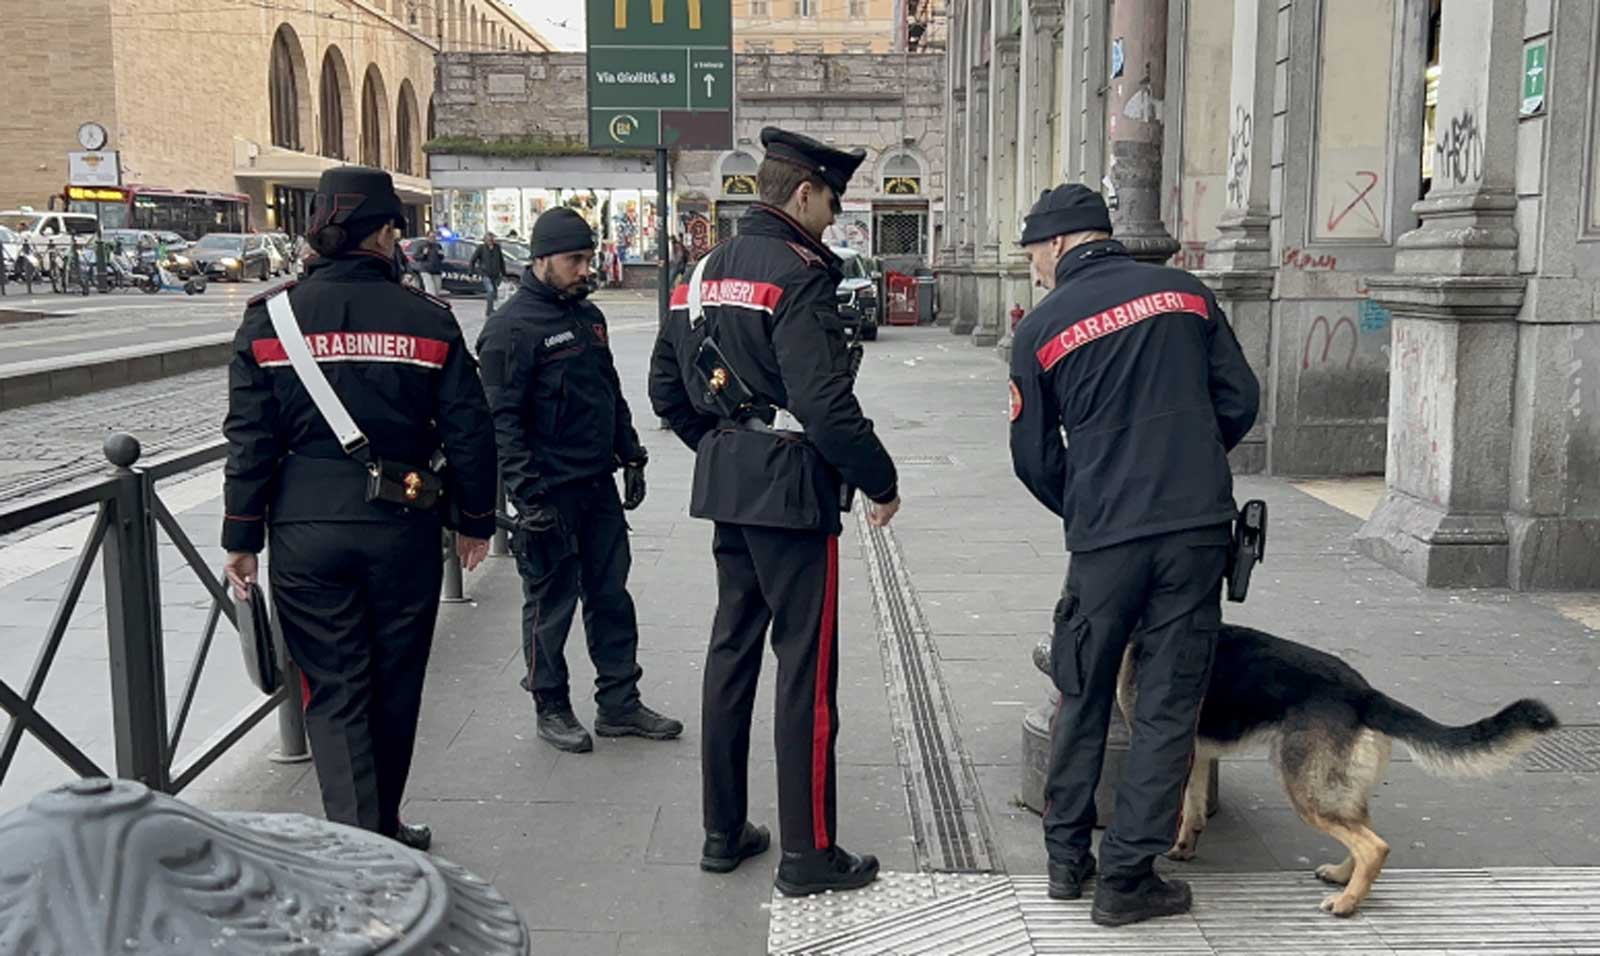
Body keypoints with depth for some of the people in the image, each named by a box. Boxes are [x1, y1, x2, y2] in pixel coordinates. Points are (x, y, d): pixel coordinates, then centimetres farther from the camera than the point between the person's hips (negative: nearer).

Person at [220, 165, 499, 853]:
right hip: (402, 528, 0)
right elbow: (468, 430, -1)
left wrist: (241, 537, 6)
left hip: (304, 527, 0)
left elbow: (250, 438, -2)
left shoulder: (270, 318, -2)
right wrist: (475, 519, 11)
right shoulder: (427, 319, -4)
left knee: (333, 690, 7)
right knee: (394, 686, 15)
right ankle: (383, 829, 30)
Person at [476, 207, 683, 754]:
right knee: (551, 602, 4)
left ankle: (619, 704, 21)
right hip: (551, 492, -8)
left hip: (598, 484, 8)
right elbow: (503, 420, -16)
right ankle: (551, 708, 18)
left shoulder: (588, 315, 13)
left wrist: (631, 457, 18)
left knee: (611, 595, 12)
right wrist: (528, 494, -20)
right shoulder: (512, 328, -12)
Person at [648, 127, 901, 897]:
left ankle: (723, 831, 25)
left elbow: (667, 387, 16)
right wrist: (881, 482, -11)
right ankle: (807, 853, 7)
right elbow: (826, 405, -22)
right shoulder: (797, 276, -15)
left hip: (724, 485, 9)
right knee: (805, 662, -1)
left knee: (732, 646, 15)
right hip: (791, 488, -9)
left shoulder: (704, 272, 12)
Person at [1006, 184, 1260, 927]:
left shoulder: (1042, 326, 2)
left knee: (1082, 698, 16)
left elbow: (1034, 455, 6)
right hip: (1200, 525, 1)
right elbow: (1240, 399, 8)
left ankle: (1068, 857, 25)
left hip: (1106, 535, -1)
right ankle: (1126, 876, 10)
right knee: (1168, 705, 7)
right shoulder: (1186, 292, 7)